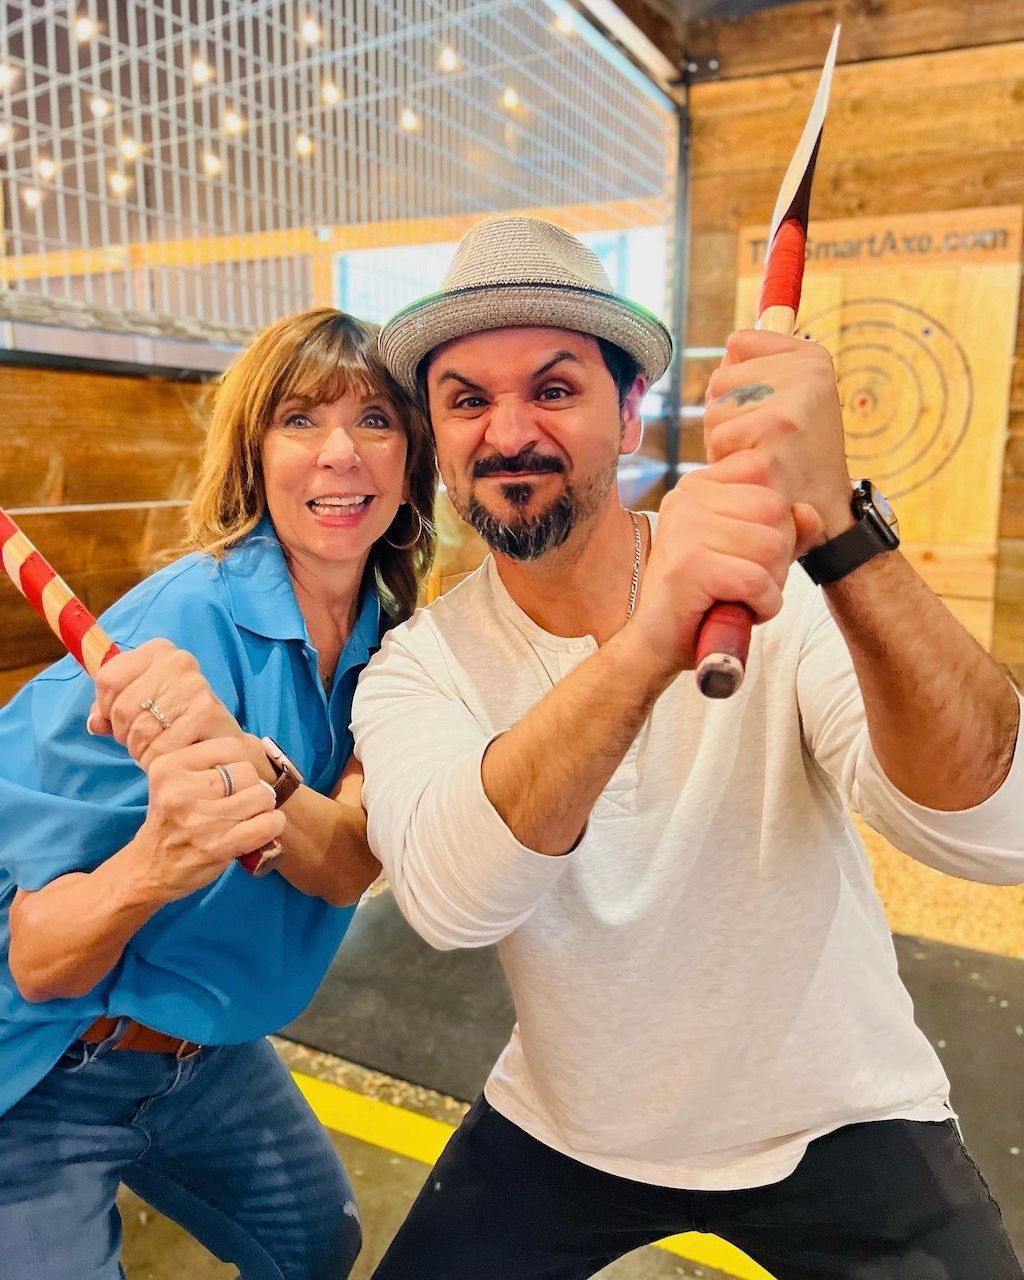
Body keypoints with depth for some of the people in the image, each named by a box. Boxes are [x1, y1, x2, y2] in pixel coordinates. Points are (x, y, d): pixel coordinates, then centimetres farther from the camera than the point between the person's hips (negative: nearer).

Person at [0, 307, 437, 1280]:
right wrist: (155, 861, -46)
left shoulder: (390, 638, -9)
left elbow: (348, 868, -22)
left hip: (210, 1053, 6)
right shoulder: (188, 621, -27)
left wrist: (246, 762, -42)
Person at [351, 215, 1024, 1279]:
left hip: (835, 1125, 0)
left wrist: (834, 522, -46)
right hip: (563, 1133, 2)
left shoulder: (786, 588, -19)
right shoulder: (418, 665, -15)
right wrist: (648, 643, -50)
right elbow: (448, 895, -34)